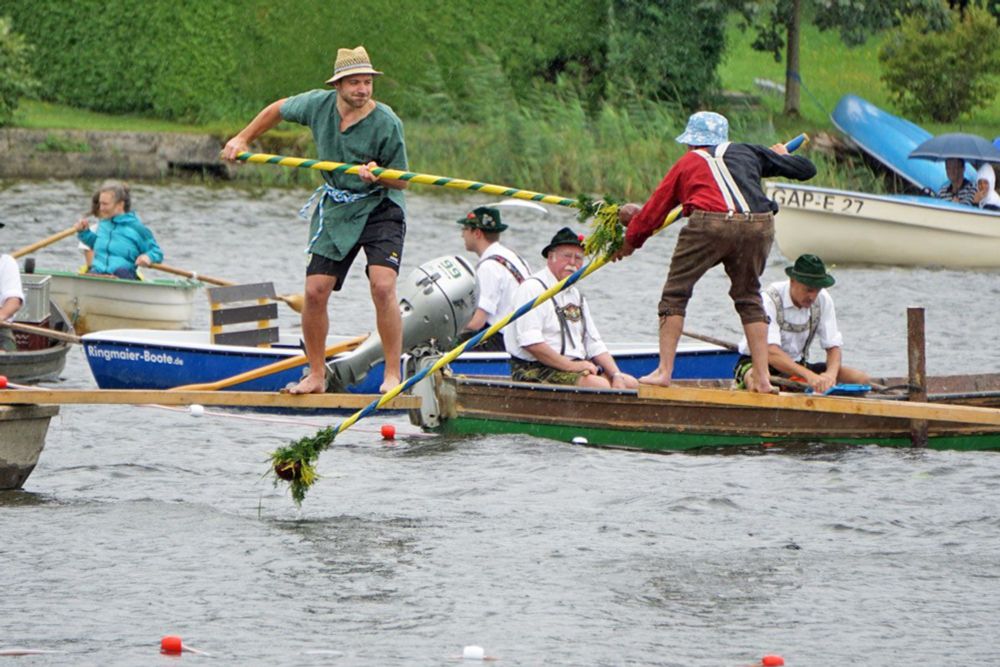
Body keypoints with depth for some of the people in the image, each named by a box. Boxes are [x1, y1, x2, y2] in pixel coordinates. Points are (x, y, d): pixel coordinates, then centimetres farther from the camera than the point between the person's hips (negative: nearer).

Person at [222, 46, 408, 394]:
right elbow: (279, 109, 15)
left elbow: (401, 181, -11)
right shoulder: (319, 105, -7)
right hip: (335, 210, 4)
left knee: (382, 287, -22)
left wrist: (379, 176, -31)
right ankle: (316, 375, 14)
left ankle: (393, 374, -14)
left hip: (380, 209, -4)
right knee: (315, 292, -2)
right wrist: (242, 139, 15)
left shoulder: (386, 123, -18)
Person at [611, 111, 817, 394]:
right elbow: (806, 169, 29)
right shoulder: (748, 152, 27)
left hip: (711, 224, -3)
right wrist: (781, 156, 52)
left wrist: (630, 241, 46)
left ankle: (664, 371, 4)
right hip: (759, 226, 3)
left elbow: (654, 209, 29)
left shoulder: (687, 163, 23)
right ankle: (763, 378, 13)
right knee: (749, 296, 20)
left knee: (675, 293, 11)